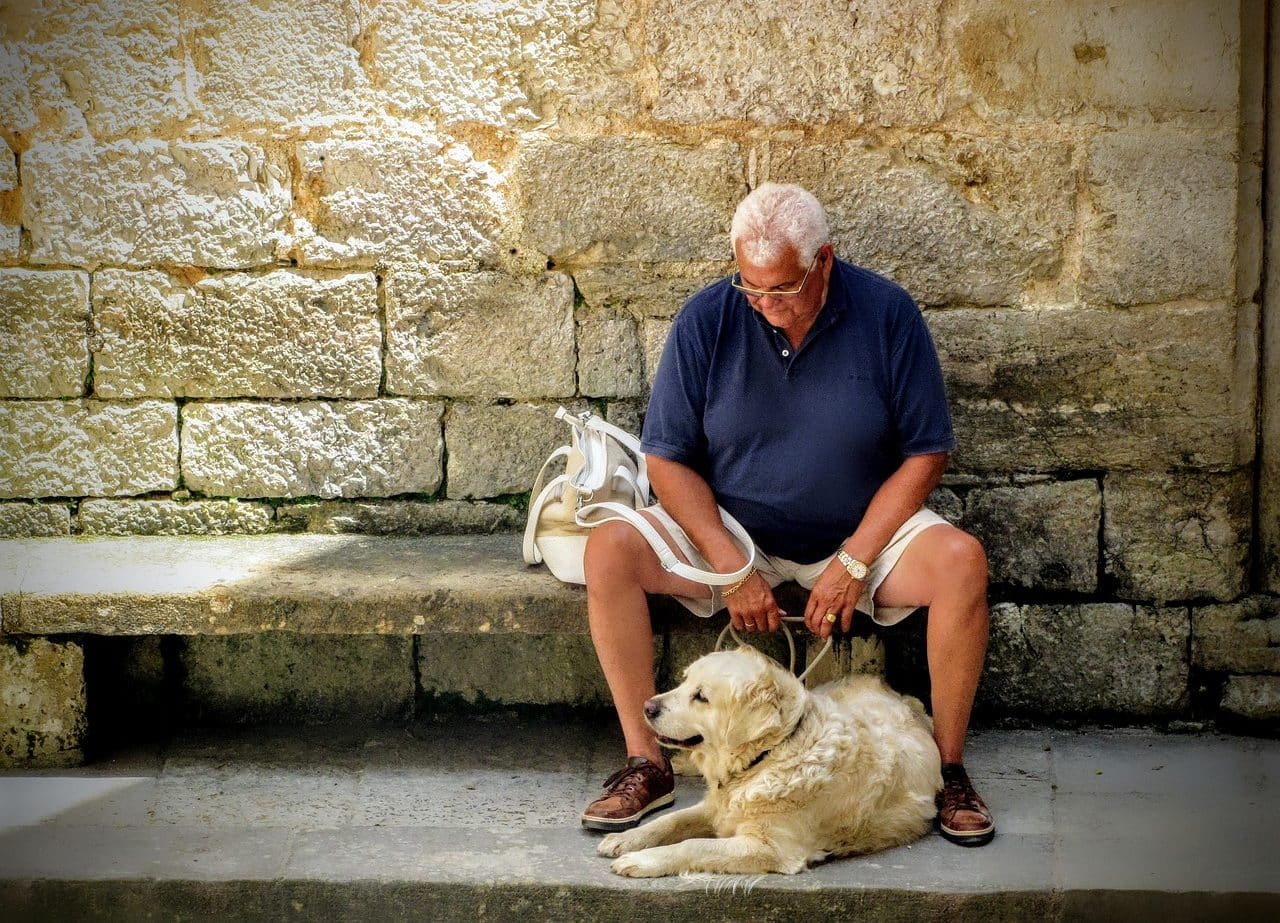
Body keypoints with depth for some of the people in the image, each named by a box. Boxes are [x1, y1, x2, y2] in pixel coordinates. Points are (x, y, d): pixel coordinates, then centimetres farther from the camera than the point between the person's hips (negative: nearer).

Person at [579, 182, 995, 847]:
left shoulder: (887, 314, -11)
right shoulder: (707, 320, -10)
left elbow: (925, 455, -8)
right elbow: (669, 459, -6)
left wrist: (852, 564, -17)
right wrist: (731, 567, -18)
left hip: (860, 531, -1)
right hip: (728, 527, 1)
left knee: (961, 561, -29)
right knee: (609, 550, -24)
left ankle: (948, 767, -12)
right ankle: (646, 763, -13)